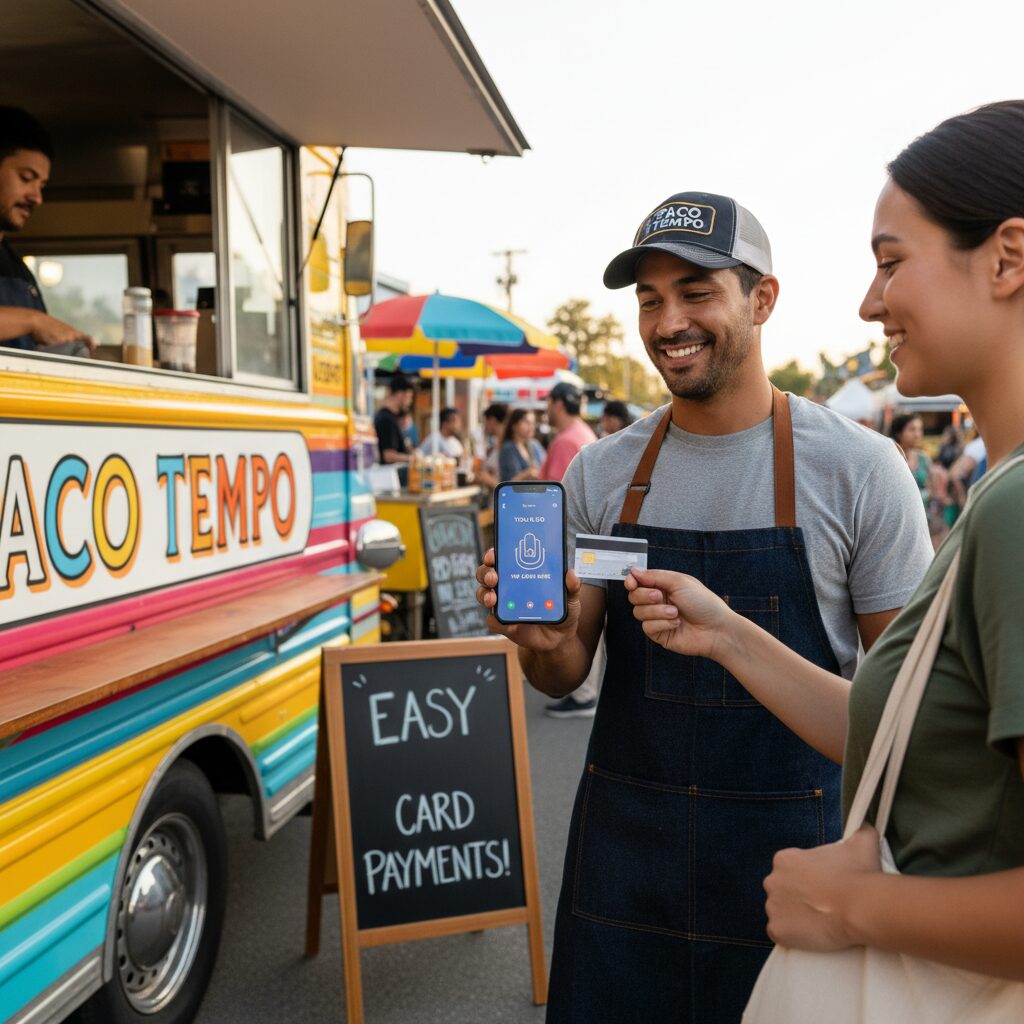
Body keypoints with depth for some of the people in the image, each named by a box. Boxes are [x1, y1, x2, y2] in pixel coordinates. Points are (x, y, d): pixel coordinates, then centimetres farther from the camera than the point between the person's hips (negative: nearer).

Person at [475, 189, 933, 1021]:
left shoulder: (859, 468, -8)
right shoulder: (600, 473, 1)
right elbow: (570, 672, 7)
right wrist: (540, 643, -15)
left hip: (788, 851, -2)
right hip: (622, 839, 3)